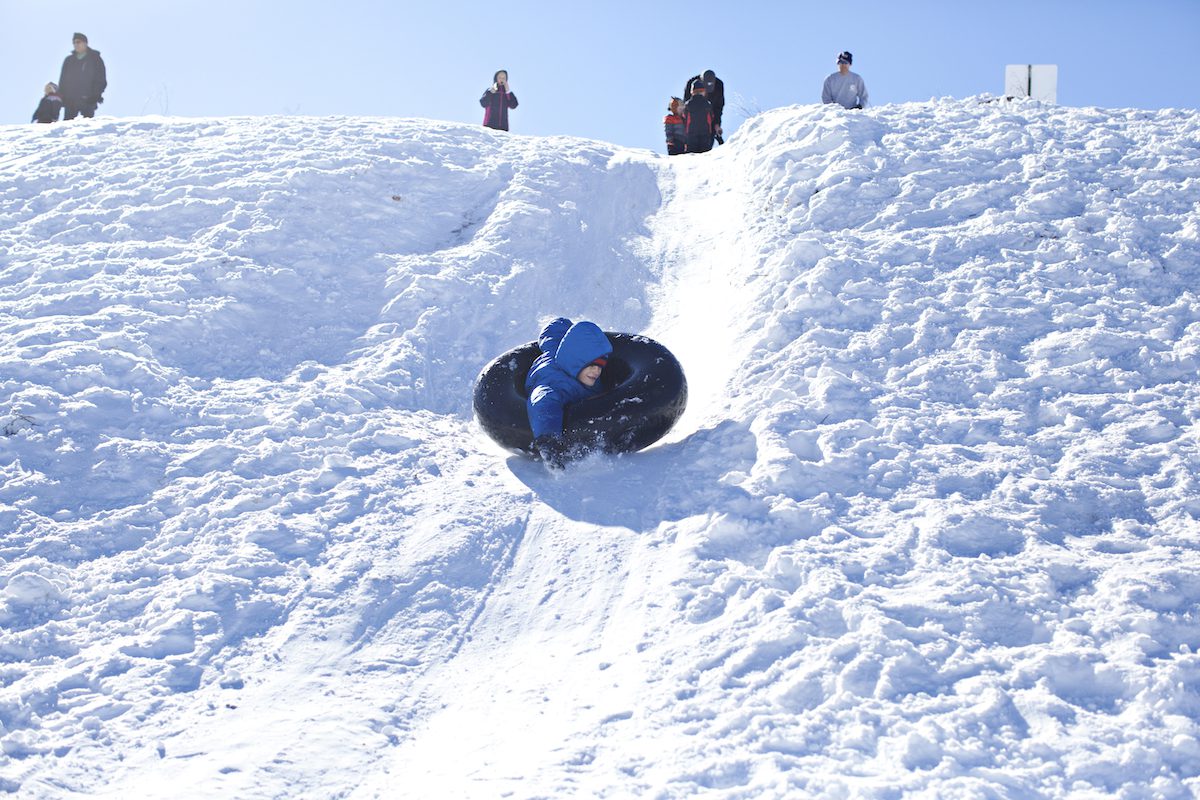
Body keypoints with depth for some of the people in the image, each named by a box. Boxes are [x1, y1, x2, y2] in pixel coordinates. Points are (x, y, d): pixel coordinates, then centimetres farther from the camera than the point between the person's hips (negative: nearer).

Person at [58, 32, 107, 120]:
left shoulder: (95, 60, 4)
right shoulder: (69, 60, 15)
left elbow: (101, 81, 0)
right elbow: (62, 80, 17)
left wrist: (96, 95, -13)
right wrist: (61, 97, 6)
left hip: (88, 102, -3)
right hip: (70, 101, 3)